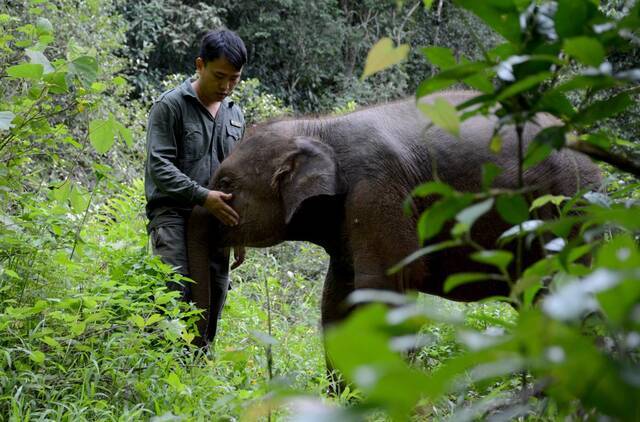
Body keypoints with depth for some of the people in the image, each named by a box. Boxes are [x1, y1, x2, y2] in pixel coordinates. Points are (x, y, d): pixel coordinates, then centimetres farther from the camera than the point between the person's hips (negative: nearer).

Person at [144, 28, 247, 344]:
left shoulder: (235, 115, 18)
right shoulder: (171, 105, -2)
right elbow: (160, 166, -11)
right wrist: (203, 196, -22)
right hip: (174, 215, -6)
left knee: (210, 312, 4)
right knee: (176, 300, -21)